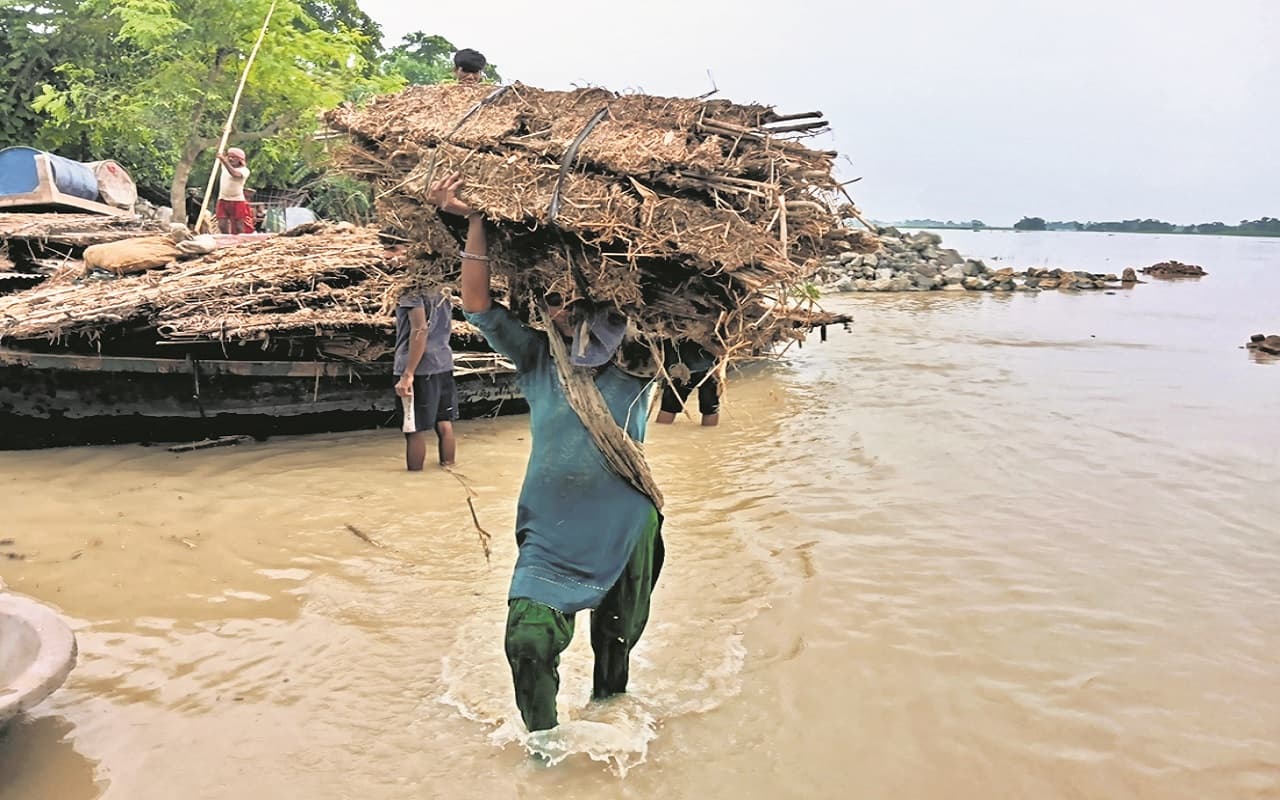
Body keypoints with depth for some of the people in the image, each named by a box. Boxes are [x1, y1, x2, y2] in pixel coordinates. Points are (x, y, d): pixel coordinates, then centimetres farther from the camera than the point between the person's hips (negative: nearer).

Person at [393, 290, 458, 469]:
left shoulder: (413, 292, -11)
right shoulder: (442, 294, 13)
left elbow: (420, 330, -21)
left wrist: (408, 374, -23)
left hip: (419, 368, -8)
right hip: (444, 365, 8)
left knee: (414, 430, -1)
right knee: (444, 424, 11)